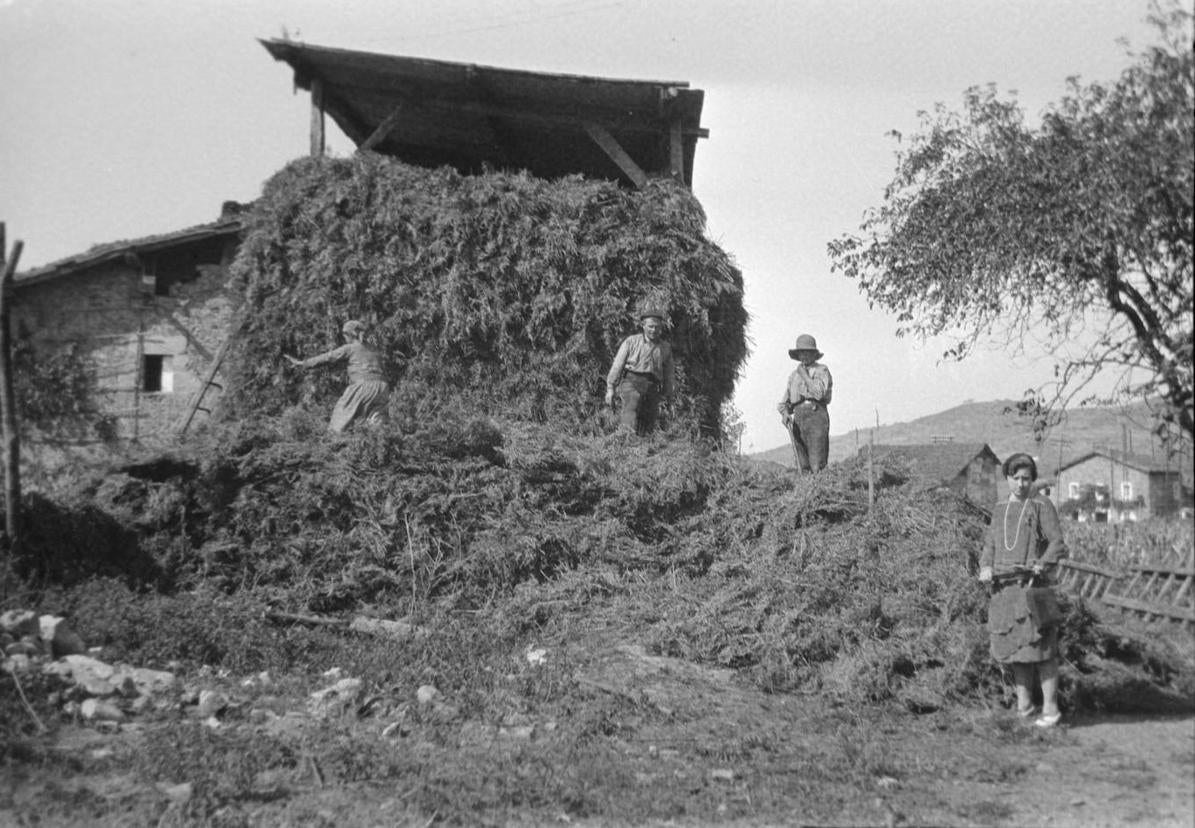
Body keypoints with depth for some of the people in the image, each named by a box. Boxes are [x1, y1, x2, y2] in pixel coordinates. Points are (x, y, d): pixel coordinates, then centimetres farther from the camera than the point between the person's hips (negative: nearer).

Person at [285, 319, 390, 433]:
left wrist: (302, 363, 12)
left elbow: (327, 357, 7)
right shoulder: (375, 352, 24)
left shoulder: (350, 348, 7)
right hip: (382, 387, 6)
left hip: (363, 385, -5)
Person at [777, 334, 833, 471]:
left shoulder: (822, 370, 7)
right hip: (798, 417, 5)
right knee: (802, 466, -1)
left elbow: (819, 393, -10)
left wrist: (804, 375, -3)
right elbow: (783, 402, 19)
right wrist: (784, 413, -2)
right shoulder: (793, 376, 23)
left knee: (817, 465, -14)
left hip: (816, 415, -5)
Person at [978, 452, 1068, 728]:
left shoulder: (1042, 507, 0)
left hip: (1033, 587, -5)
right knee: (1012, 646, 9)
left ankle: (1050, 709, 3)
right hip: (1003, 588, 5)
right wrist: (985, 568, -3)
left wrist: (1041, 565, -21)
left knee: (1040, 648, -5)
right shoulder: (1000, 510, 16)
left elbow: (1058, 544, -5)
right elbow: (989, 546, 16)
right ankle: (1024, 705, 20)